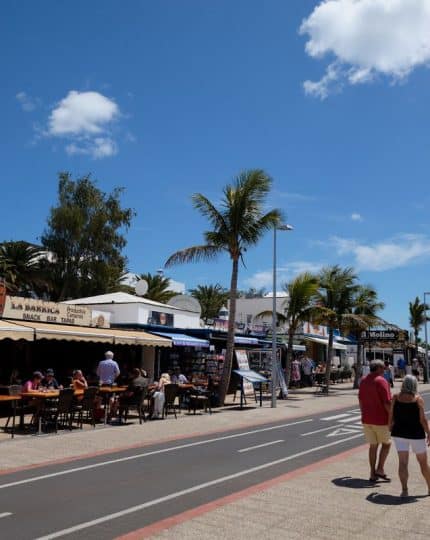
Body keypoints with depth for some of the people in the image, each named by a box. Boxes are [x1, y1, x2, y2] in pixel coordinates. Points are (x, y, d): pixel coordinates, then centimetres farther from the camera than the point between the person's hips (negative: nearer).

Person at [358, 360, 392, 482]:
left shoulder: (363, 380, 7)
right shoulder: (381, 381, -15)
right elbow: (387, 403, -18)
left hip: (366, 419, 6)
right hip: (381, 420, -6)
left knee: (373, 446, 13)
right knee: (386, 443, 14)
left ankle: (373, 474, 14)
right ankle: (380, 469, 6)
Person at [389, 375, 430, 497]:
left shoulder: (395, 397, -4)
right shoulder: (418, 399, -10)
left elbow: (391, 416, -1)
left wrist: (390, 428, 13)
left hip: (399, 433, 1)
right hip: (416, 434, -1)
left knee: (403, 462, 1)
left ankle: (404, 490, -7)